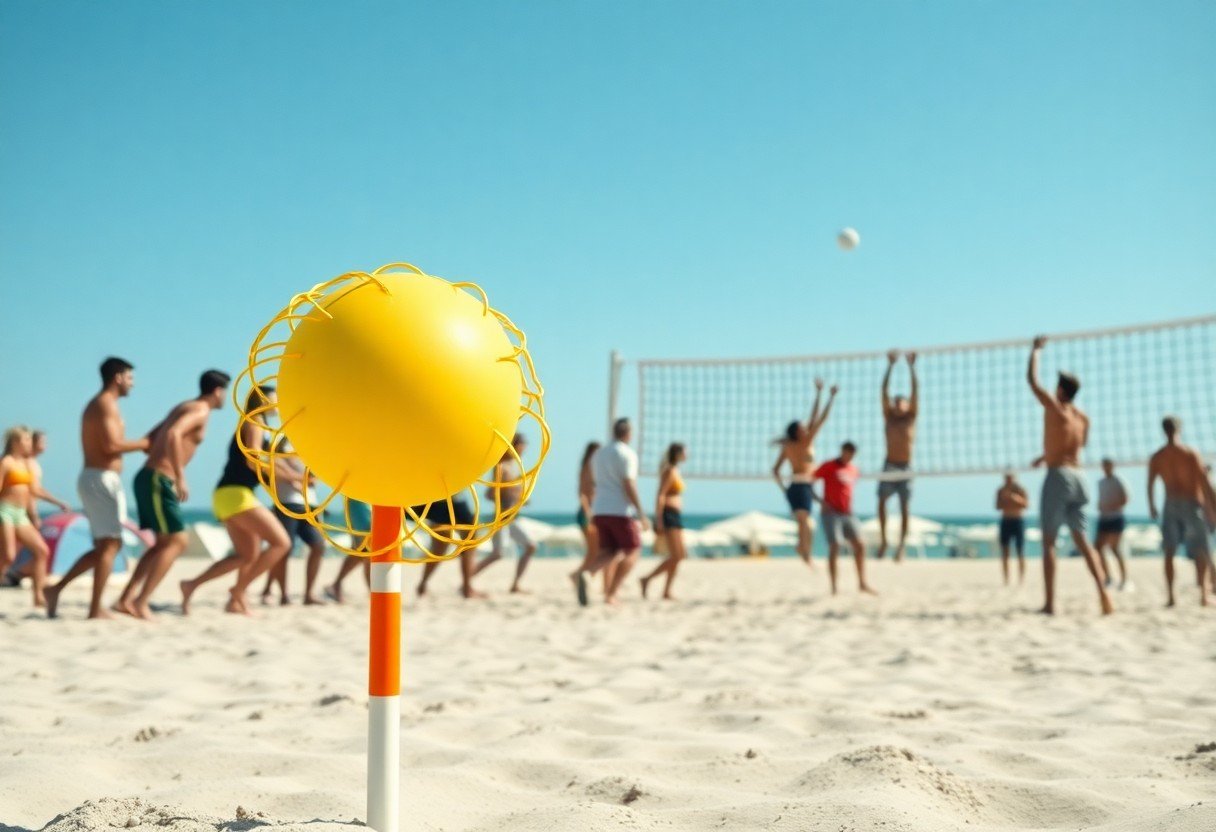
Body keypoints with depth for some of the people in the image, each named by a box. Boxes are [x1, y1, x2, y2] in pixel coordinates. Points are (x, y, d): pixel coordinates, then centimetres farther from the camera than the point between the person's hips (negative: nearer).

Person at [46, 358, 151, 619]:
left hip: (92, 478, 10)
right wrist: (143, 443, -9)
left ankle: (57, 589, 14)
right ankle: (96, 608, -6)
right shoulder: (106, 404, -10)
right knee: (109, 544, -7)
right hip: (102, 478, -10)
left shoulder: (95, 404, 21)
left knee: (104, 546, 15)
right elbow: (111, 445, -22)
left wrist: (140, 443, 9)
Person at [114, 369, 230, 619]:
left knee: (164, 543, 13)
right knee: (176, 541, -7)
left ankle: (126, 599, 11)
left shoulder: (185, 407, 20)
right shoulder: (200, 410, -9)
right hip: (158, 480, -9)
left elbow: (149, 440, 25)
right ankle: (141, 603, -10)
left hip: (148, 478, 9)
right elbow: (172, 435, -28)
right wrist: (180, 478, -26)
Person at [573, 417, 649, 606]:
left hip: (600, 510, 7)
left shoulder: (599, 454, 15)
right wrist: (642, 514, -15)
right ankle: (611, 594, -4)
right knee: (632, 550, 6)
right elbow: (629, 485, -16)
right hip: (621, 510, -7)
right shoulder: (627, 454, -8)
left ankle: (586, 573, -23)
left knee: (608, 552, 7)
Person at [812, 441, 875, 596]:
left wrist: (849, 507, 14)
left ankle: (862, 583, 10)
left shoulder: (854, 470, 13)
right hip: (831, 513, -6)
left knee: (859, 546, 0)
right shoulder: (829, 467, -4)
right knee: (835, 546, -13)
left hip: (847, 514, 6)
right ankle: (834, 587, -8)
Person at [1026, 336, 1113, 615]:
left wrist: (1035, 349, 16)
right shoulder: (1084, 417, 13)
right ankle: (1103, 591, -7)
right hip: (1078, 477, 6)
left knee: (1049, 541, -2)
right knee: (1082, 539, 9)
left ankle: (1050, 603, -5)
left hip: (1057, 476, -6)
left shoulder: (1054, 408, -6)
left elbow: (1032, 379, 1)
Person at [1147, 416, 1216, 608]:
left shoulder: (1156, 458, 0)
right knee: (1200, 552, 5)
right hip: (1192, 504, -2)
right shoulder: (1191, 454, -9)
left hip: (1171, 505, 2)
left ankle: (1170, 595, 2)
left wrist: (1152, 507, 17)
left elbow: (1150, 485, 3)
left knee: (1169, 552, 9)